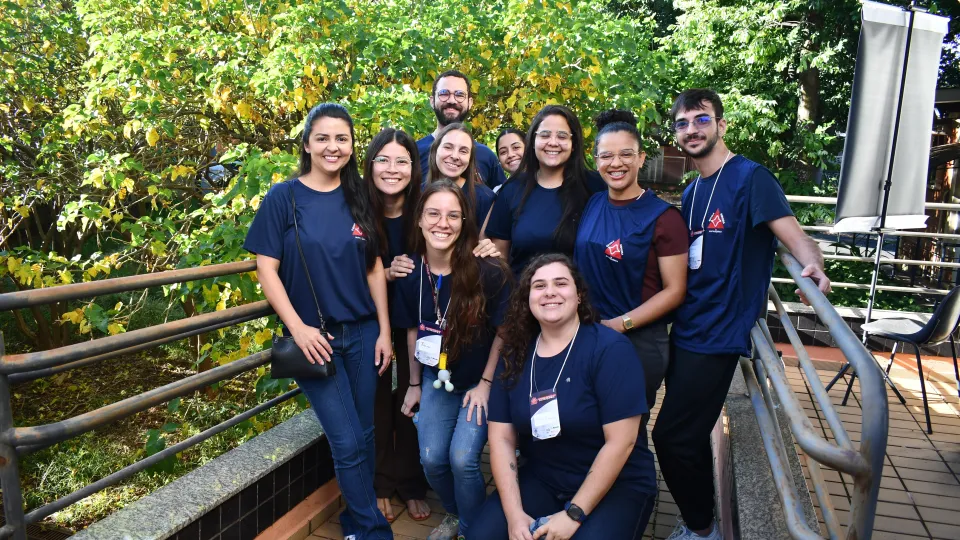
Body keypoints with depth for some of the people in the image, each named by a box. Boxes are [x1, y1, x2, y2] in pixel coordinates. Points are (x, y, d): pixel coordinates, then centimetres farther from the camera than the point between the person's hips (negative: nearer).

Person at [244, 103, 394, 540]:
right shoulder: (283, 197, -5)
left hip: (363, 333, 3)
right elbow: (266, 268, -7)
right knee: (347, 443, -2)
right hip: (314, 337, -3)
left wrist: (384, 330, 2)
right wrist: (298, 328, -14)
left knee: (363, 435, 11)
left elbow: (374, 267, 6)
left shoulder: (359, 199, 5)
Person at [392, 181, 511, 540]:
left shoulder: (487, 272, -23)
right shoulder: (410, 274, -10)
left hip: (481, 380, -4)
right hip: (437, 379, 4)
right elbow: (414, 331, 4)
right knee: (431, 459, 0)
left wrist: (485, 384, -9)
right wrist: (414, 384, 10)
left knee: (462, 458, -12)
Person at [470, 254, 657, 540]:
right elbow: (501, 438, -2)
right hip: (541, 479, 4)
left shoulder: (611, 348, -15)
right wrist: (514, 513, -13)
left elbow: (621, 442, -18)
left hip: (617, 486, -3)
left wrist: (574, 513, -18)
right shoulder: (515, 354, -1)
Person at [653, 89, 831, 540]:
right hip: (685, 328, 8)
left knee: (672, 437, -5)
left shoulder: (750, 178, -11)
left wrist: (814, 267, -38)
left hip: (718, 334, -8)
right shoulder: (691, 192, 13)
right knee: (689, 435, 16)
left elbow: (797, 239, -19)